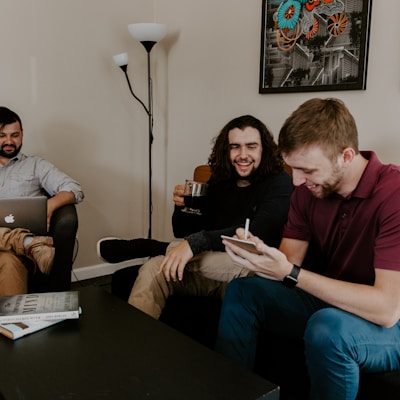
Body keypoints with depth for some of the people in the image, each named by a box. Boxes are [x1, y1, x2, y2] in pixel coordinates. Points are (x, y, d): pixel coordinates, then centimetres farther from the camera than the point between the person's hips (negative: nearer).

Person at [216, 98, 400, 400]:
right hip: (326, 304, 6)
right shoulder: (307, 189, -4)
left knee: (328, 326, -36)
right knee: (241, 291, -3)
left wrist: (290, 273, -33)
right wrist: (258, 253, -26)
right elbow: (289, 261, -3)